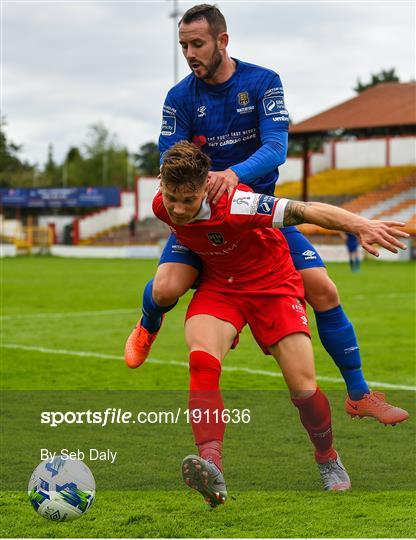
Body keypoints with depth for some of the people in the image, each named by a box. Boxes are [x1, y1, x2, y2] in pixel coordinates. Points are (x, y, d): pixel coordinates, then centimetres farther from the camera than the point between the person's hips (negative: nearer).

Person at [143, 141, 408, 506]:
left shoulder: (234, 205, -35)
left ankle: (328, 458, 22)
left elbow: (307, 210, -37)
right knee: (201, 361, -28)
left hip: (272, 283, -3)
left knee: (303, 389, -9)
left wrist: (360, 225, -48)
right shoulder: (162, 207, -18)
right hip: (219, 286, 4)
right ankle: (211, 466, -40)